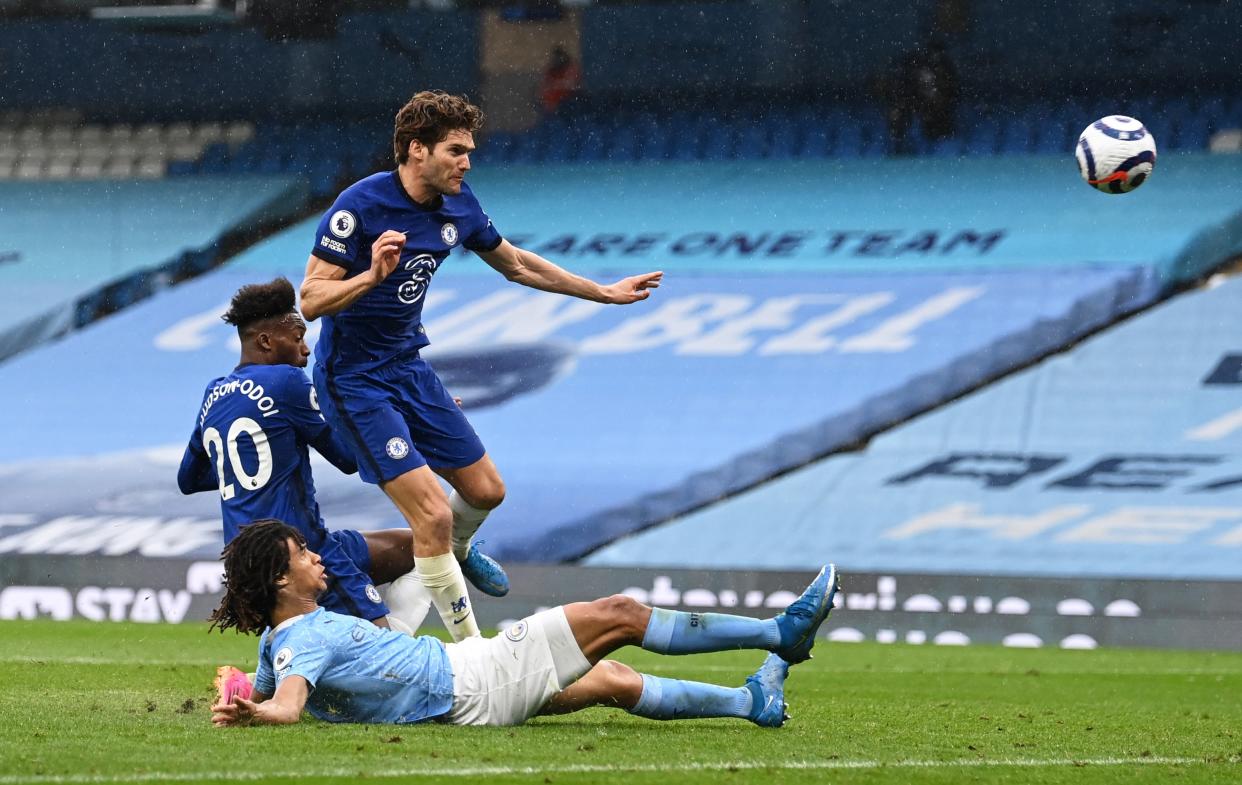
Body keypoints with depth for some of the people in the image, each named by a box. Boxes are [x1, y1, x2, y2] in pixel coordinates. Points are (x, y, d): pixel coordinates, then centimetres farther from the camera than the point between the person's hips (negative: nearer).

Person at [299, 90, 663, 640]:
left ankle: (455, 551, 51)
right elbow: (311, 301, -23)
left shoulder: (457, 205, -1)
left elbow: (516, 264, 17)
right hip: (354, 381, -8)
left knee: (484, 490, 16)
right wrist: (373, 275, -40)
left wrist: (606, 293, 22)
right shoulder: (360, 206, -22)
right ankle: (469, 649, -5)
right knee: (434, 514, -16)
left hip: (408, 366, 8)